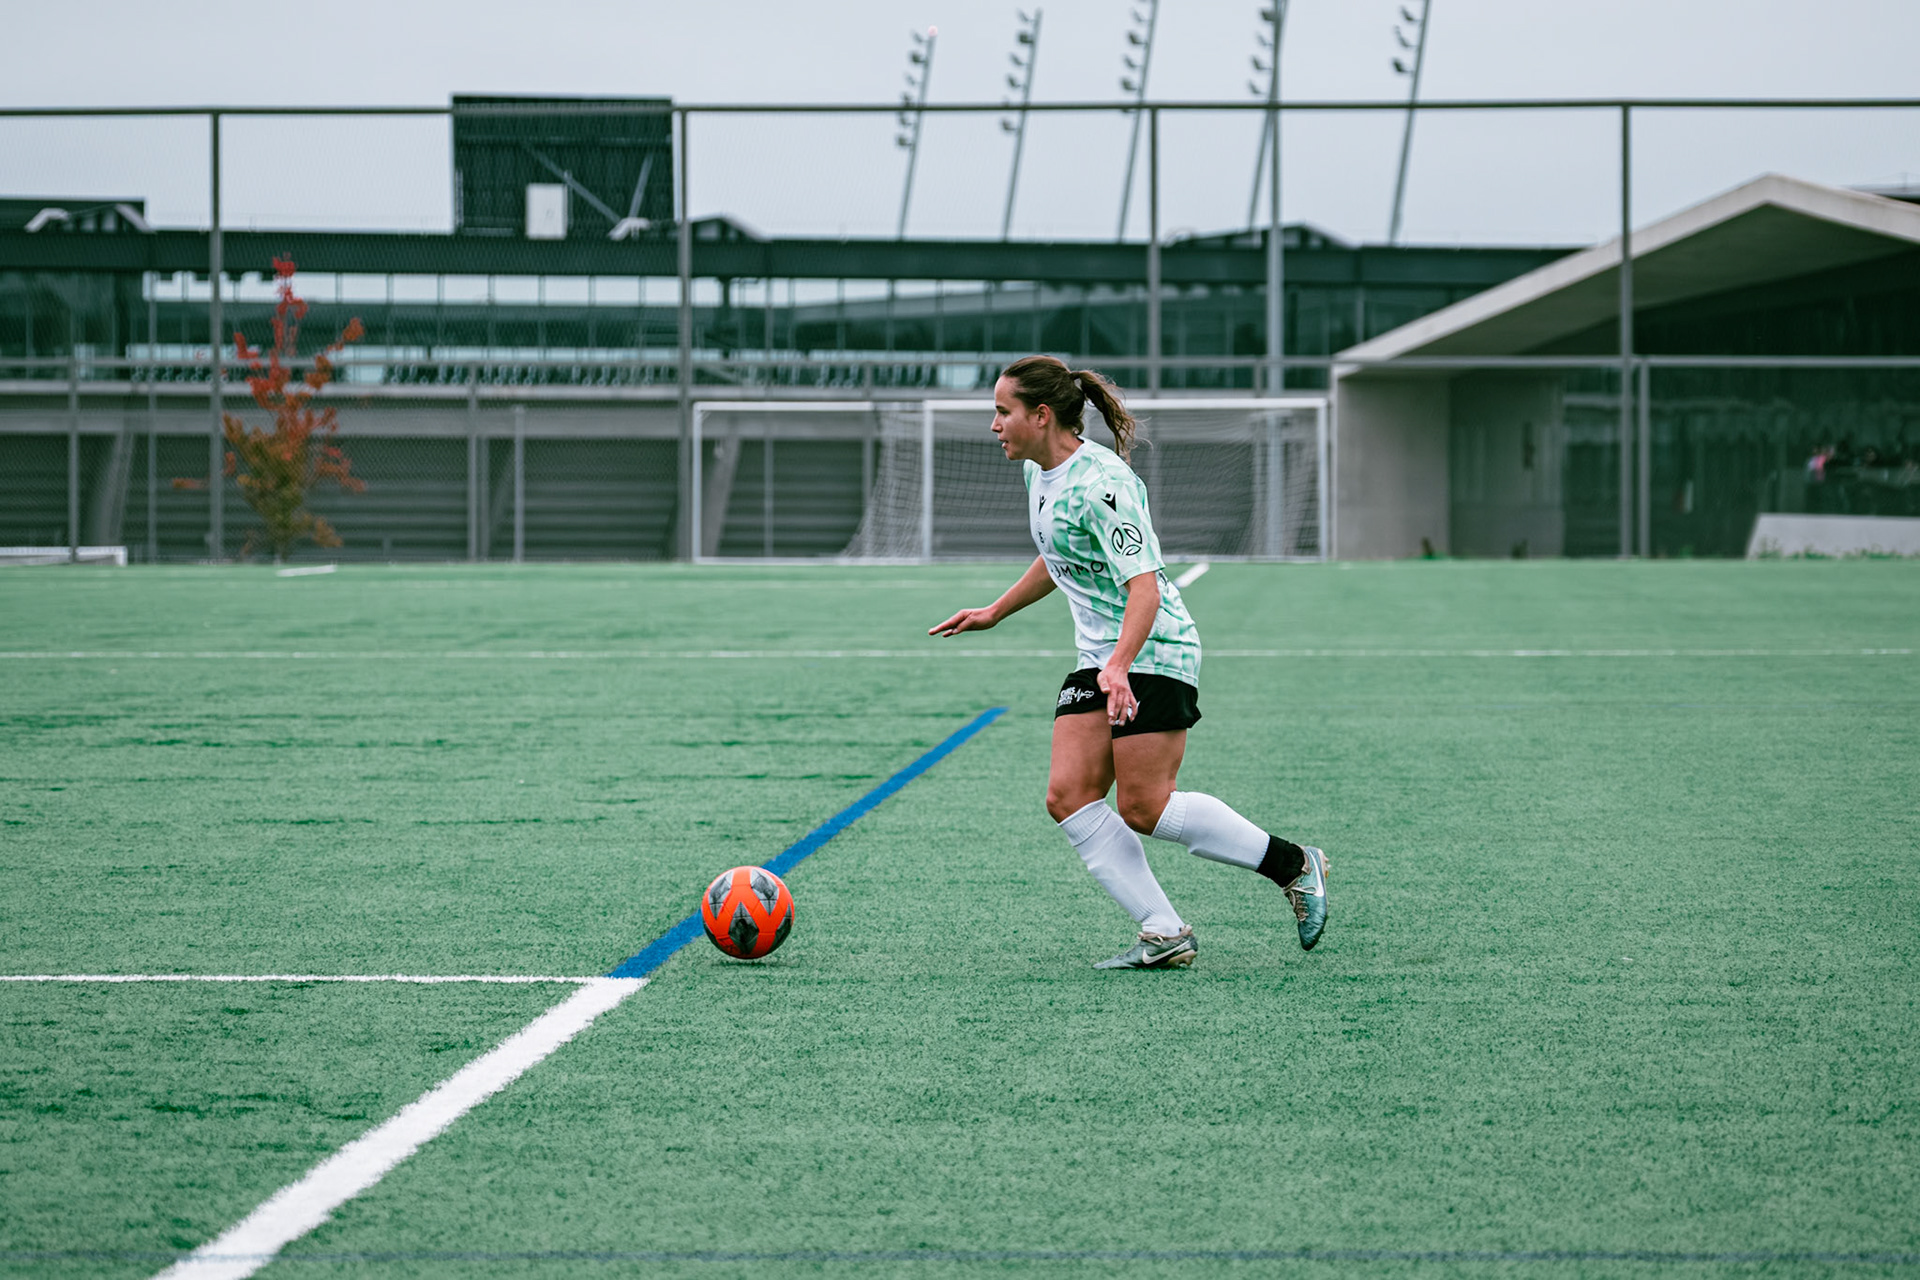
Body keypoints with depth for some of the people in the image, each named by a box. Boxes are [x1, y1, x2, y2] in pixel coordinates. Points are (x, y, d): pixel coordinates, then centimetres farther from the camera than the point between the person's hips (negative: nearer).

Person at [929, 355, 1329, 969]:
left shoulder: (1101, 483, -21)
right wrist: (994, 613, 33)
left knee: (1143, 809, -11)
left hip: (1153, 653, -9)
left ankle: (1294, 864, 7)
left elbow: (1145, 586, -28)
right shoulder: (1039, 472, 8)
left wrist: (1119, 665, -42)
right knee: (1069, 796, -6)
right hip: (1097, 660, 9)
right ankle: (1165, 936, -4)